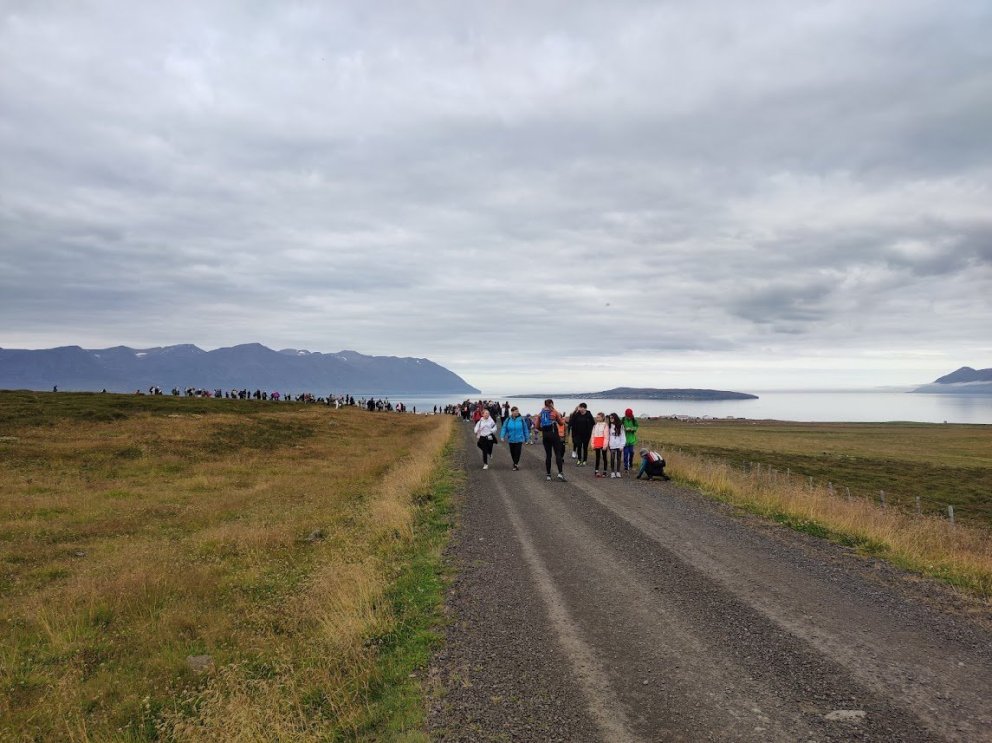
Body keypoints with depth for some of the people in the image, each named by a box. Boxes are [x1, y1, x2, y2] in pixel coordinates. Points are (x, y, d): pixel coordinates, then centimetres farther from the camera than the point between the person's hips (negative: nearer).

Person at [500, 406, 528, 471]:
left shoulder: (521, 419, -8)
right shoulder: (508, 420, -6)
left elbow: (525, 429, 0)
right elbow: (504, 428, -8)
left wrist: (526, 438, 5)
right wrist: (502, 436, -21)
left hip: (519, 439, -2)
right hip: (511, 439, 2)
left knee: (517, 452, -7)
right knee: (512, 452, 13)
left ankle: (516, 464, 6)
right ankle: (516, 463, 35)